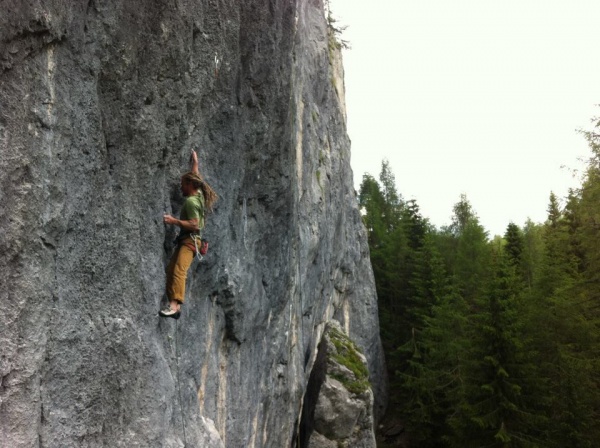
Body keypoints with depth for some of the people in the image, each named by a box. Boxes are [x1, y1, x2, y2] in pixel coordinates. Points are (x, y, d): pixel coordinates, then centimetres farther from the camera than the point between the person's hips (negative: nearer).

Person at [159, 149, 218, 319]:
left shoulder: (191, 201, -12)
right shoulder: (199, 194, 15)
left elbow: (194, 224, -22)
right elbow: (195, 176, 34)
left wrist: (174, 221, -25)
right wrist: (195, 162, 47)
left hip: (189, 240, -10)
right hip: (186, 239, 10)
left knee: (178, 271, -26)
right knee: (170, 270, 4)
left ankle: (174, 305, -39)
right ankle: (175, 305, 0)